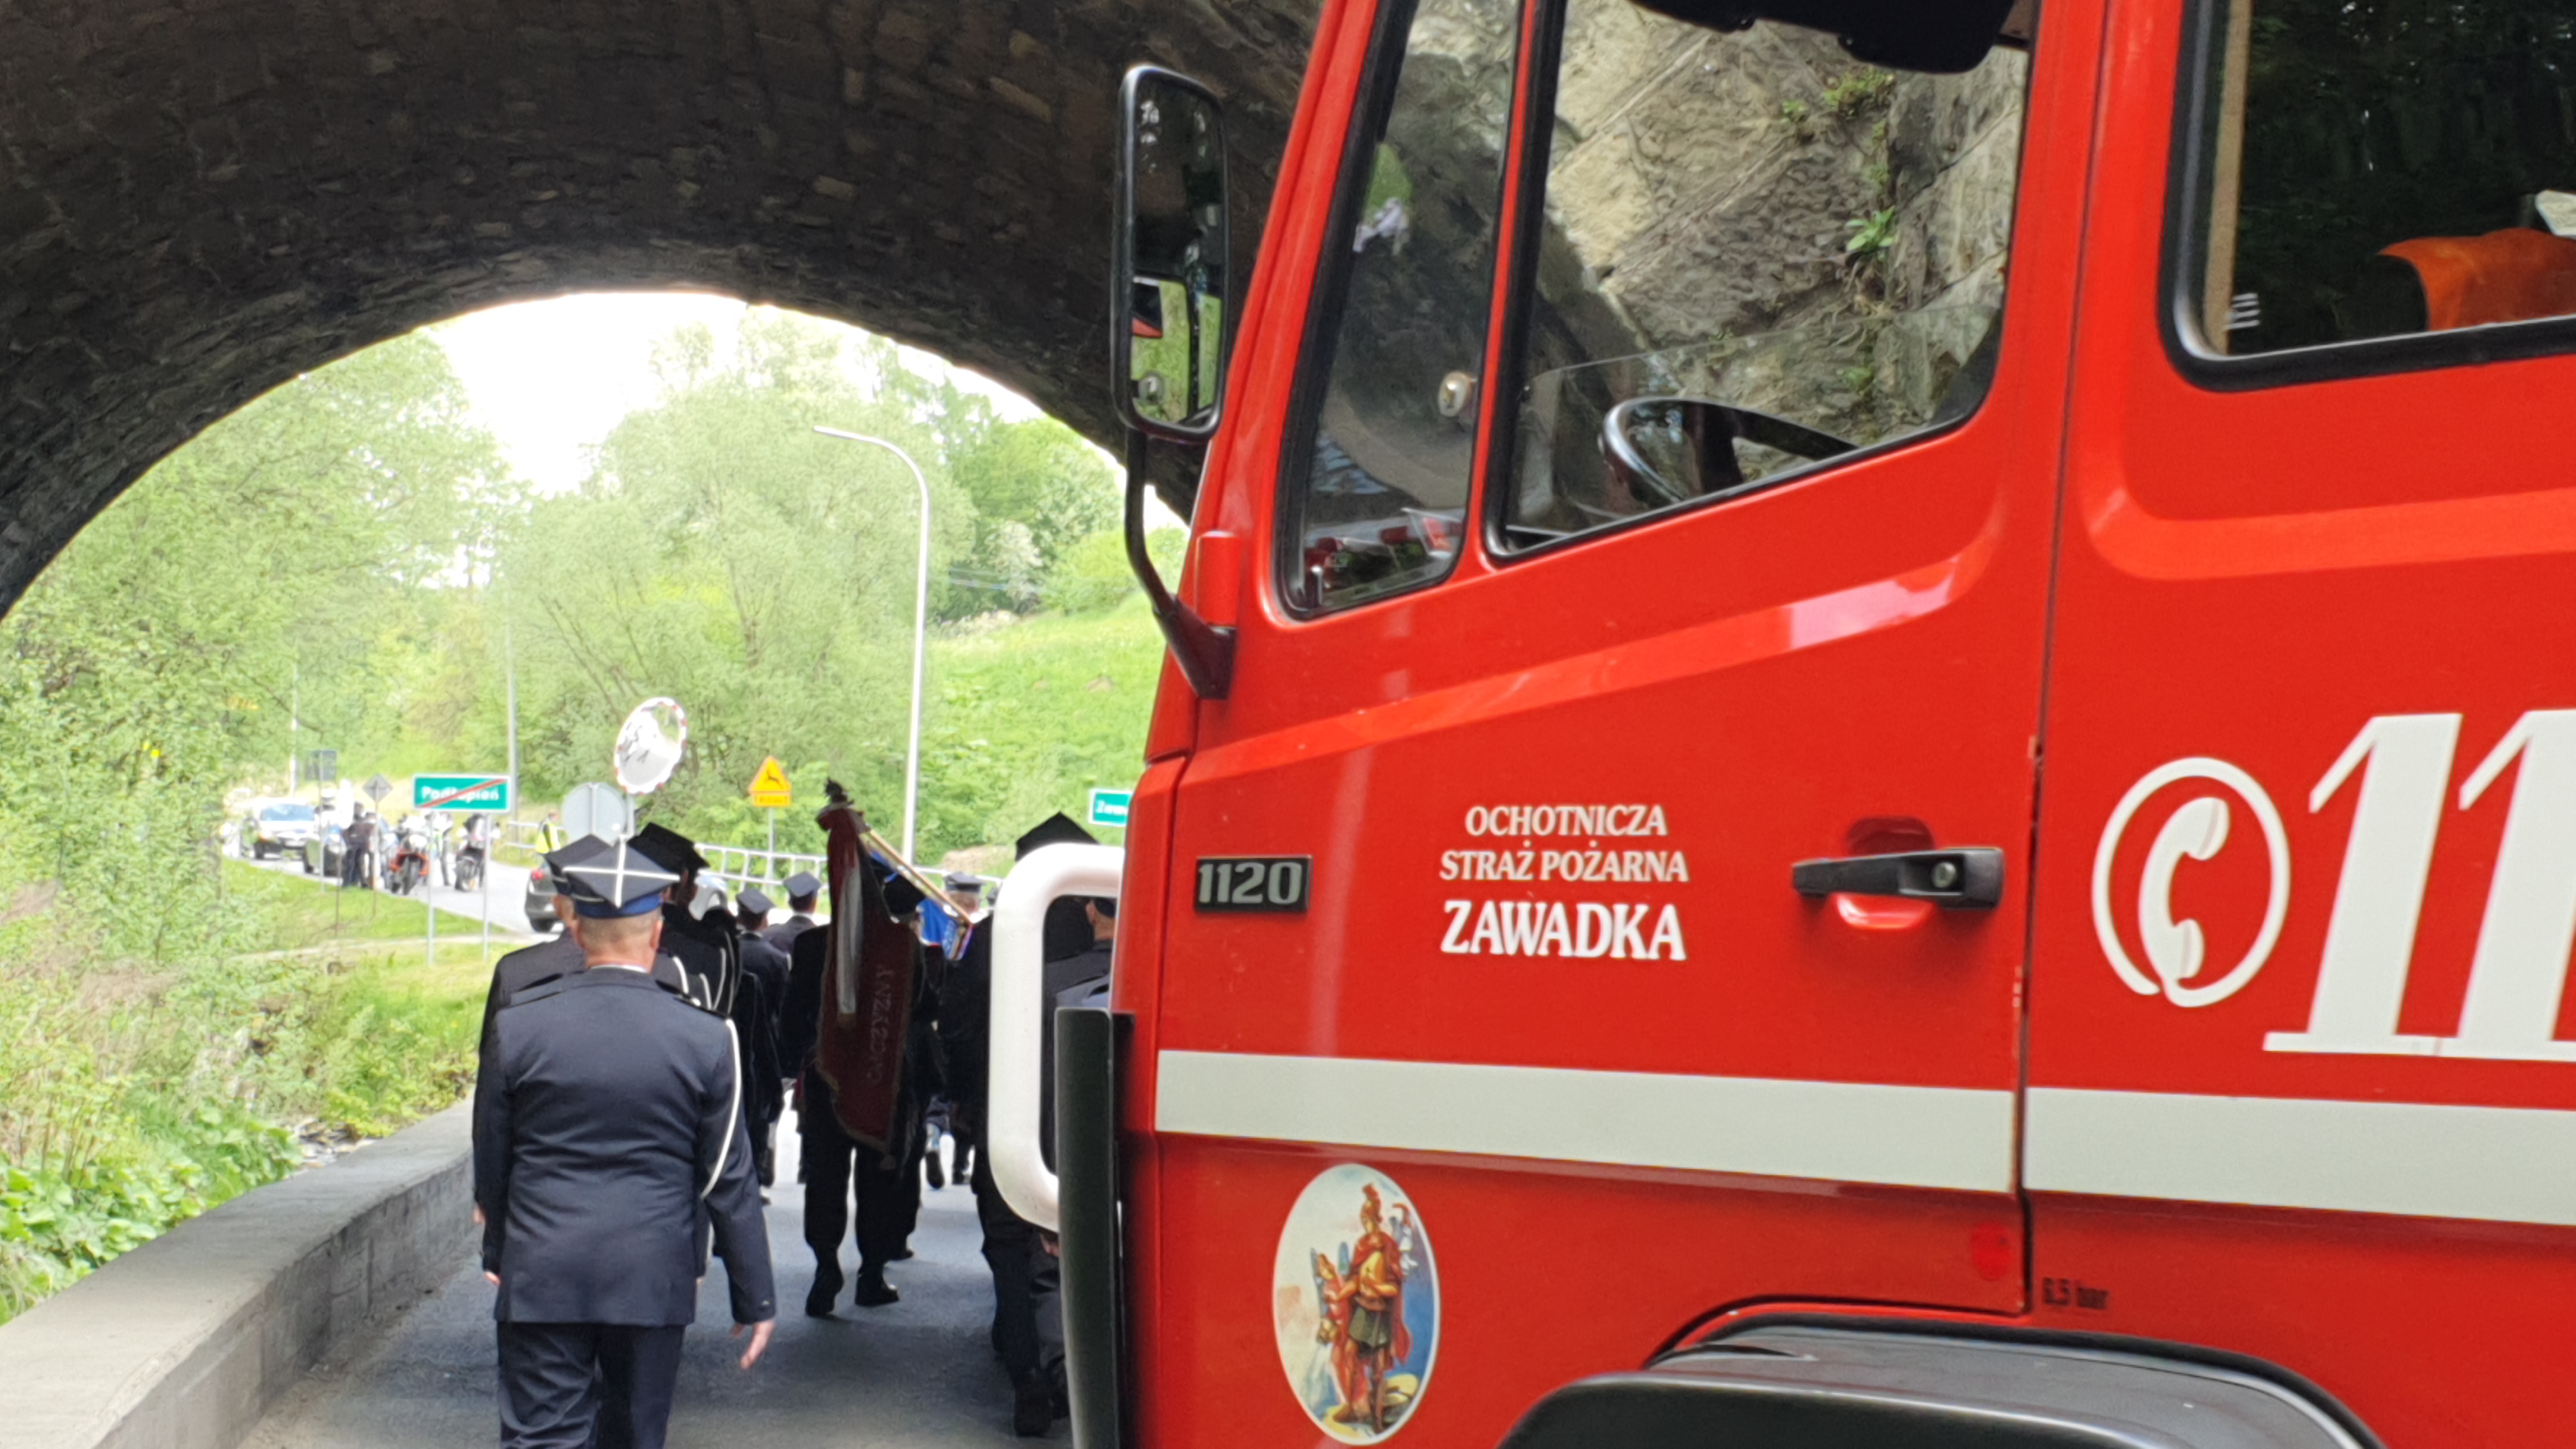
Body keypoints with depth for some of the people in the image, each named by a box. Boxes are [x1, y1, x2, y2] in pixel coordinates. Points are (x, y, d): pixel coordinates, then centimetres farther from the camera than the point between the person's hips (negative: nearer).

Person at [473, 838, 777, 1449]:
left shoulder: (516, 1026, -4)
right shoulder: (704, 1039, -6)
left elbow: (490, 1162, 6)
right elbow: (729, 1181, -3)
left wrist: (497, 1254, 22)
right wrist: (755, 1298, 6)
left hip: (541, 1280, 0)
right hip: (654, 1280, 0)